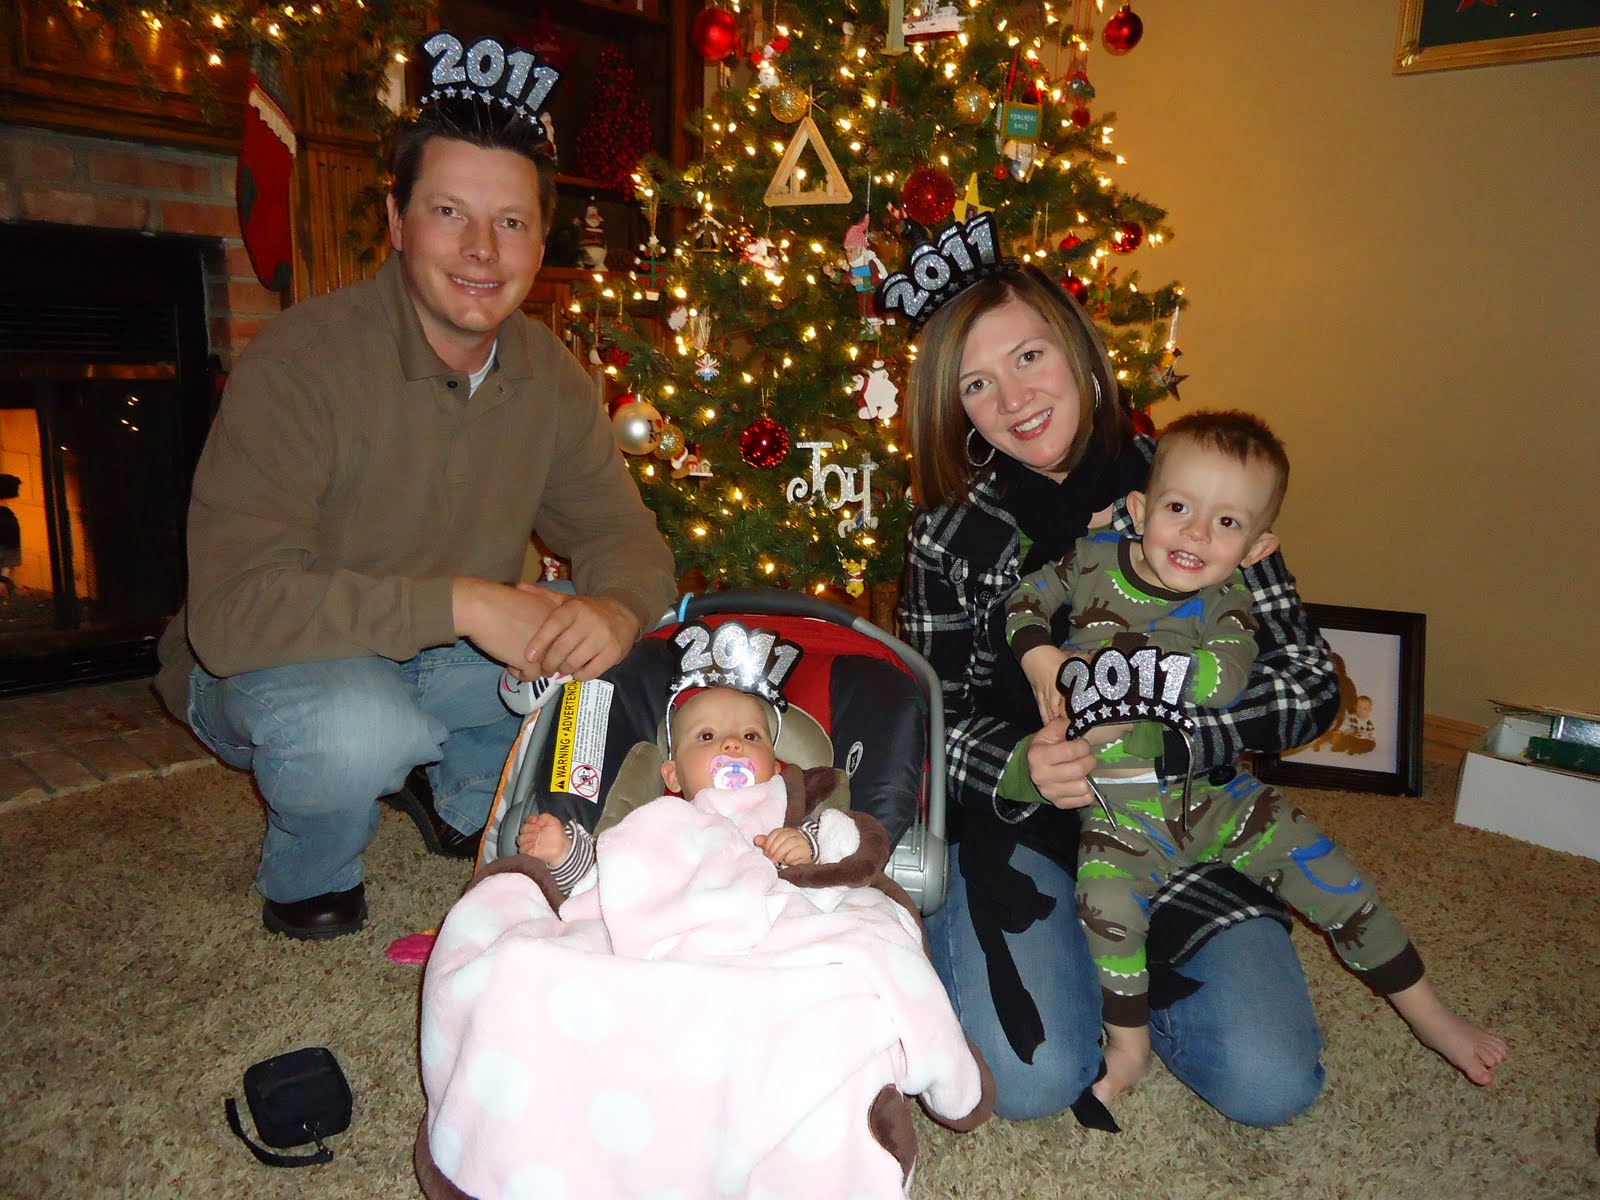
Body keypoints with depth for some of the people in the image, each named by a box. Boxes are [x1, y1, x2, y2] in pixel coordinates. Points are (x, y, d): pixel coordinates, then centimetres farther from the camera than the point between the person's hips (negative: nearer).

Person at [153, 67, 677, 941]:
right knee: (358, 726, -38)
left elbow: (623, 537, -3)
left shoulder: (550, 376, -6)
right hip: (268, 665, -5)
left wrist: (618, 610, -28)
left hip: (446, 656, 6)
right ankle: (306, 871, 0)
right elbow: (229, 612, -32)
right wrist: (458, 601, -38)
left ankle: (464, 798, 14)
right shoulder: (300, 362, -25)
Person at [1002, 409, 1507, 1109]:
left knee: (1329, 875, 0)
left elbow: (1220, 682, -30)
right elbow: (1021, 601, 5)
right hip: (1118, 809, -1)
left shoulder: (1228, 604, -10)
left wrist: (1112, 656, -30)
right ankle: (1128, 1047, -2)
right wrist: (1041, 659, -15)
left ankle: (1427, 1014, 25)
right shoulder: (1093, 558, -6)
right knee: (1107, 903, -28)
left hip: (1215, 794, 2)